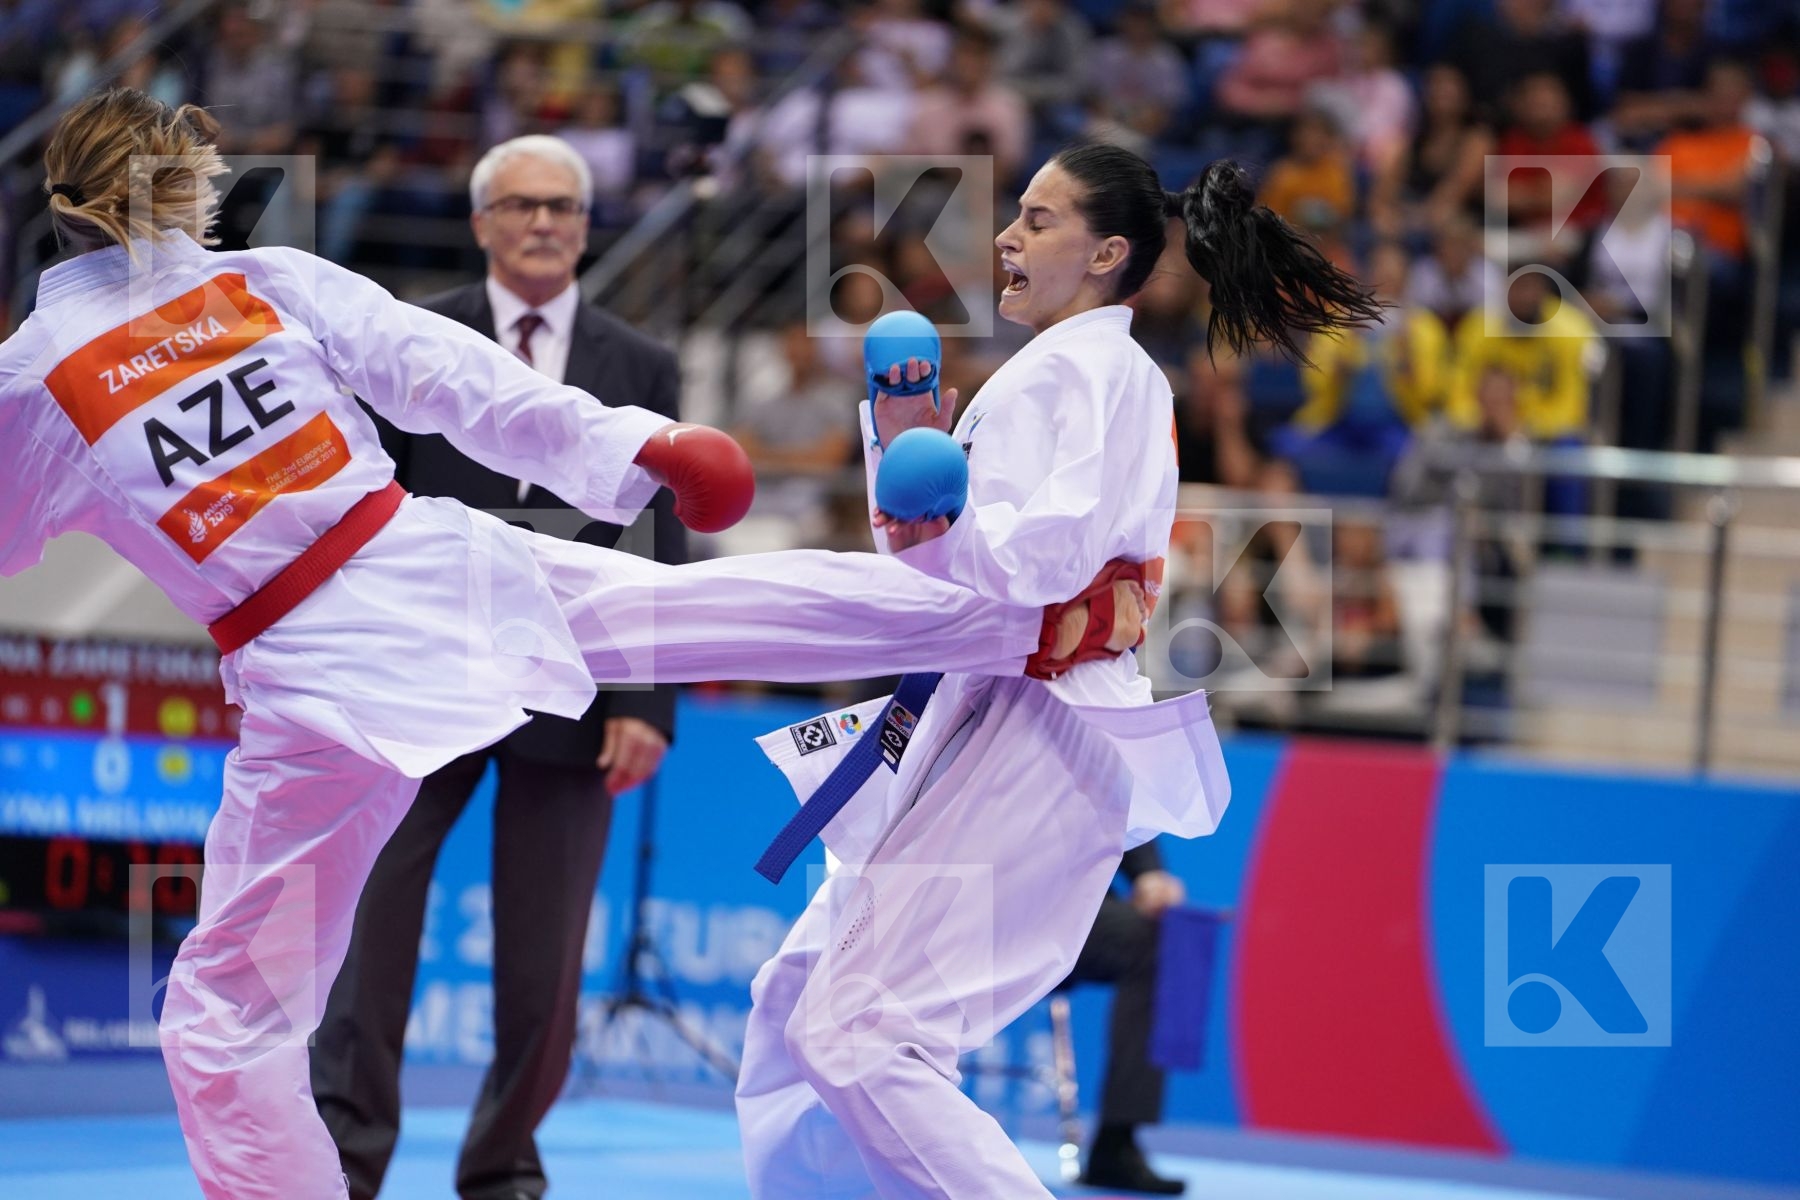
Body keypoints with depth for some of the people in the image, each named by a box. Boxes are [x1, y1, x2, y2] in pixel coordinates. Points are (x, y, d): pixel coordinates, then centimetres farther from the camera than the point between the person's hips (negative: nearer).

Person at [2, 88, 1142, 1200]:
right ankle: (1049, 623, 30)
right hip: (443, 565, 4)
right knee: (734, 600, 20)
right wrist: (633, 446, 8)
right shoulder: (268, 280, 0)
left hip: (315, 681, -3)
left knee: (229, 1017, 6)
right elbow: (455, 376, 3)